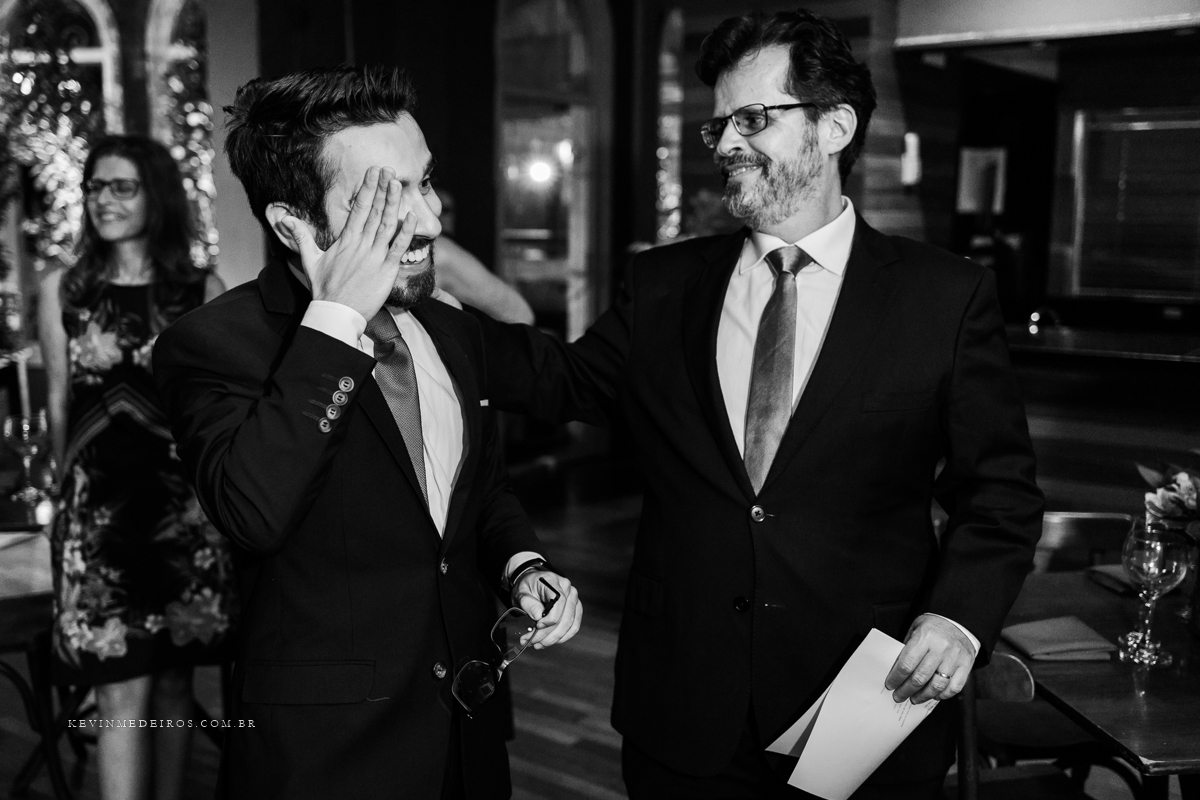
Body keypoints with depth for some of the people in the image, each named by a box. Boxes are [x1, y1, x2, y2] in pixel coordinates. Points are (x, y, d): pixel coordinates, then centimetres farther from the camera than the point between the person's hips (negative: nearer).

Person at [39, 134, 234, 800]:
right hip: (99, 512, 0)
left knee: (174, 680, 10)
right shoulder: (62, 290, 4)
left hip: (187, 508, 1)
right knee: (122, 693, -4)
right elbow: (59, 407, 12)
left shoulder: (203, 290, 3)